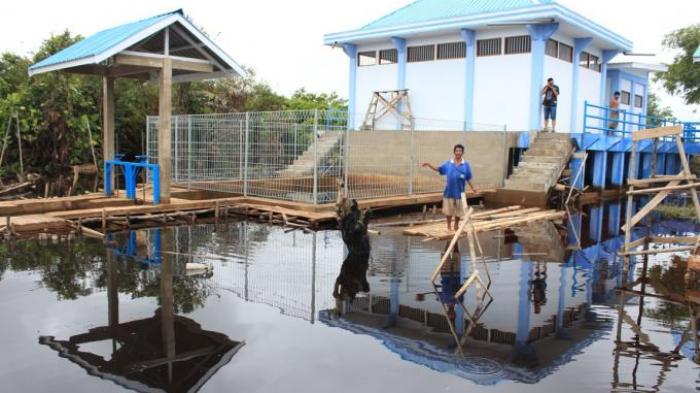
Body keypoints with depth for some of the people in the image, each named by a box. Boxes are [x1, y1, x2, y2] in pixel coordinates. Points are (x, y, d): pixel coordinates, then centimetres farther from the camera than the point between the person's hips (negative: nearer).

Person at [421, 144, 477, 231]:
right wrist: (428, 165, 0)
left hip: (459, 192, 0)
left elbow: (468, 178, 5)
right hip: (449, 192, 0)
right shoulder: (448, 163, 3)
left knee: (459, 211, 9)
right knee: (448, 210, 5)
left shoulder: (466, 165, 1)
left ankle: (456, 225, 26)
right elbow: (438, 169, 10)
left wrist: (472, 187, -2)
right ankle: (449, 226, 18)